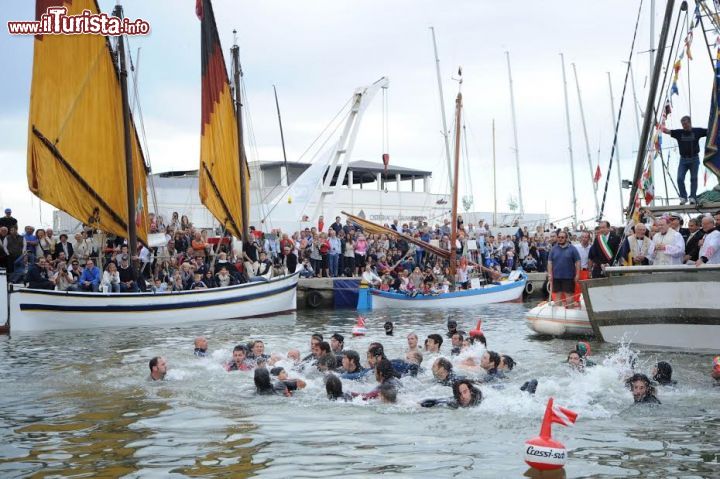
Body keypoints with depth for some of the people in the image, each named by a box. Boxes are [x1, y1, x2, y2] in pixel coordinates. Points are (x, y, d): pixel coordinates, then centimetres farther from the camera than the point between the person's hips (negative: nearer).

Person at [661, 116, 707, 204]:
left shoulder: (697, 131, 0)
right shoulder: (679, 132, 2)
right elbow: (667, 131, -5)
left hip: (694, 159, -1)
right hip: (683, 159, 1)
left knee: (694, 179, 2)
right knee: (680, 179, -6)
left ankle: (692, 197, 8)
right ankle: (683, 197, 6)